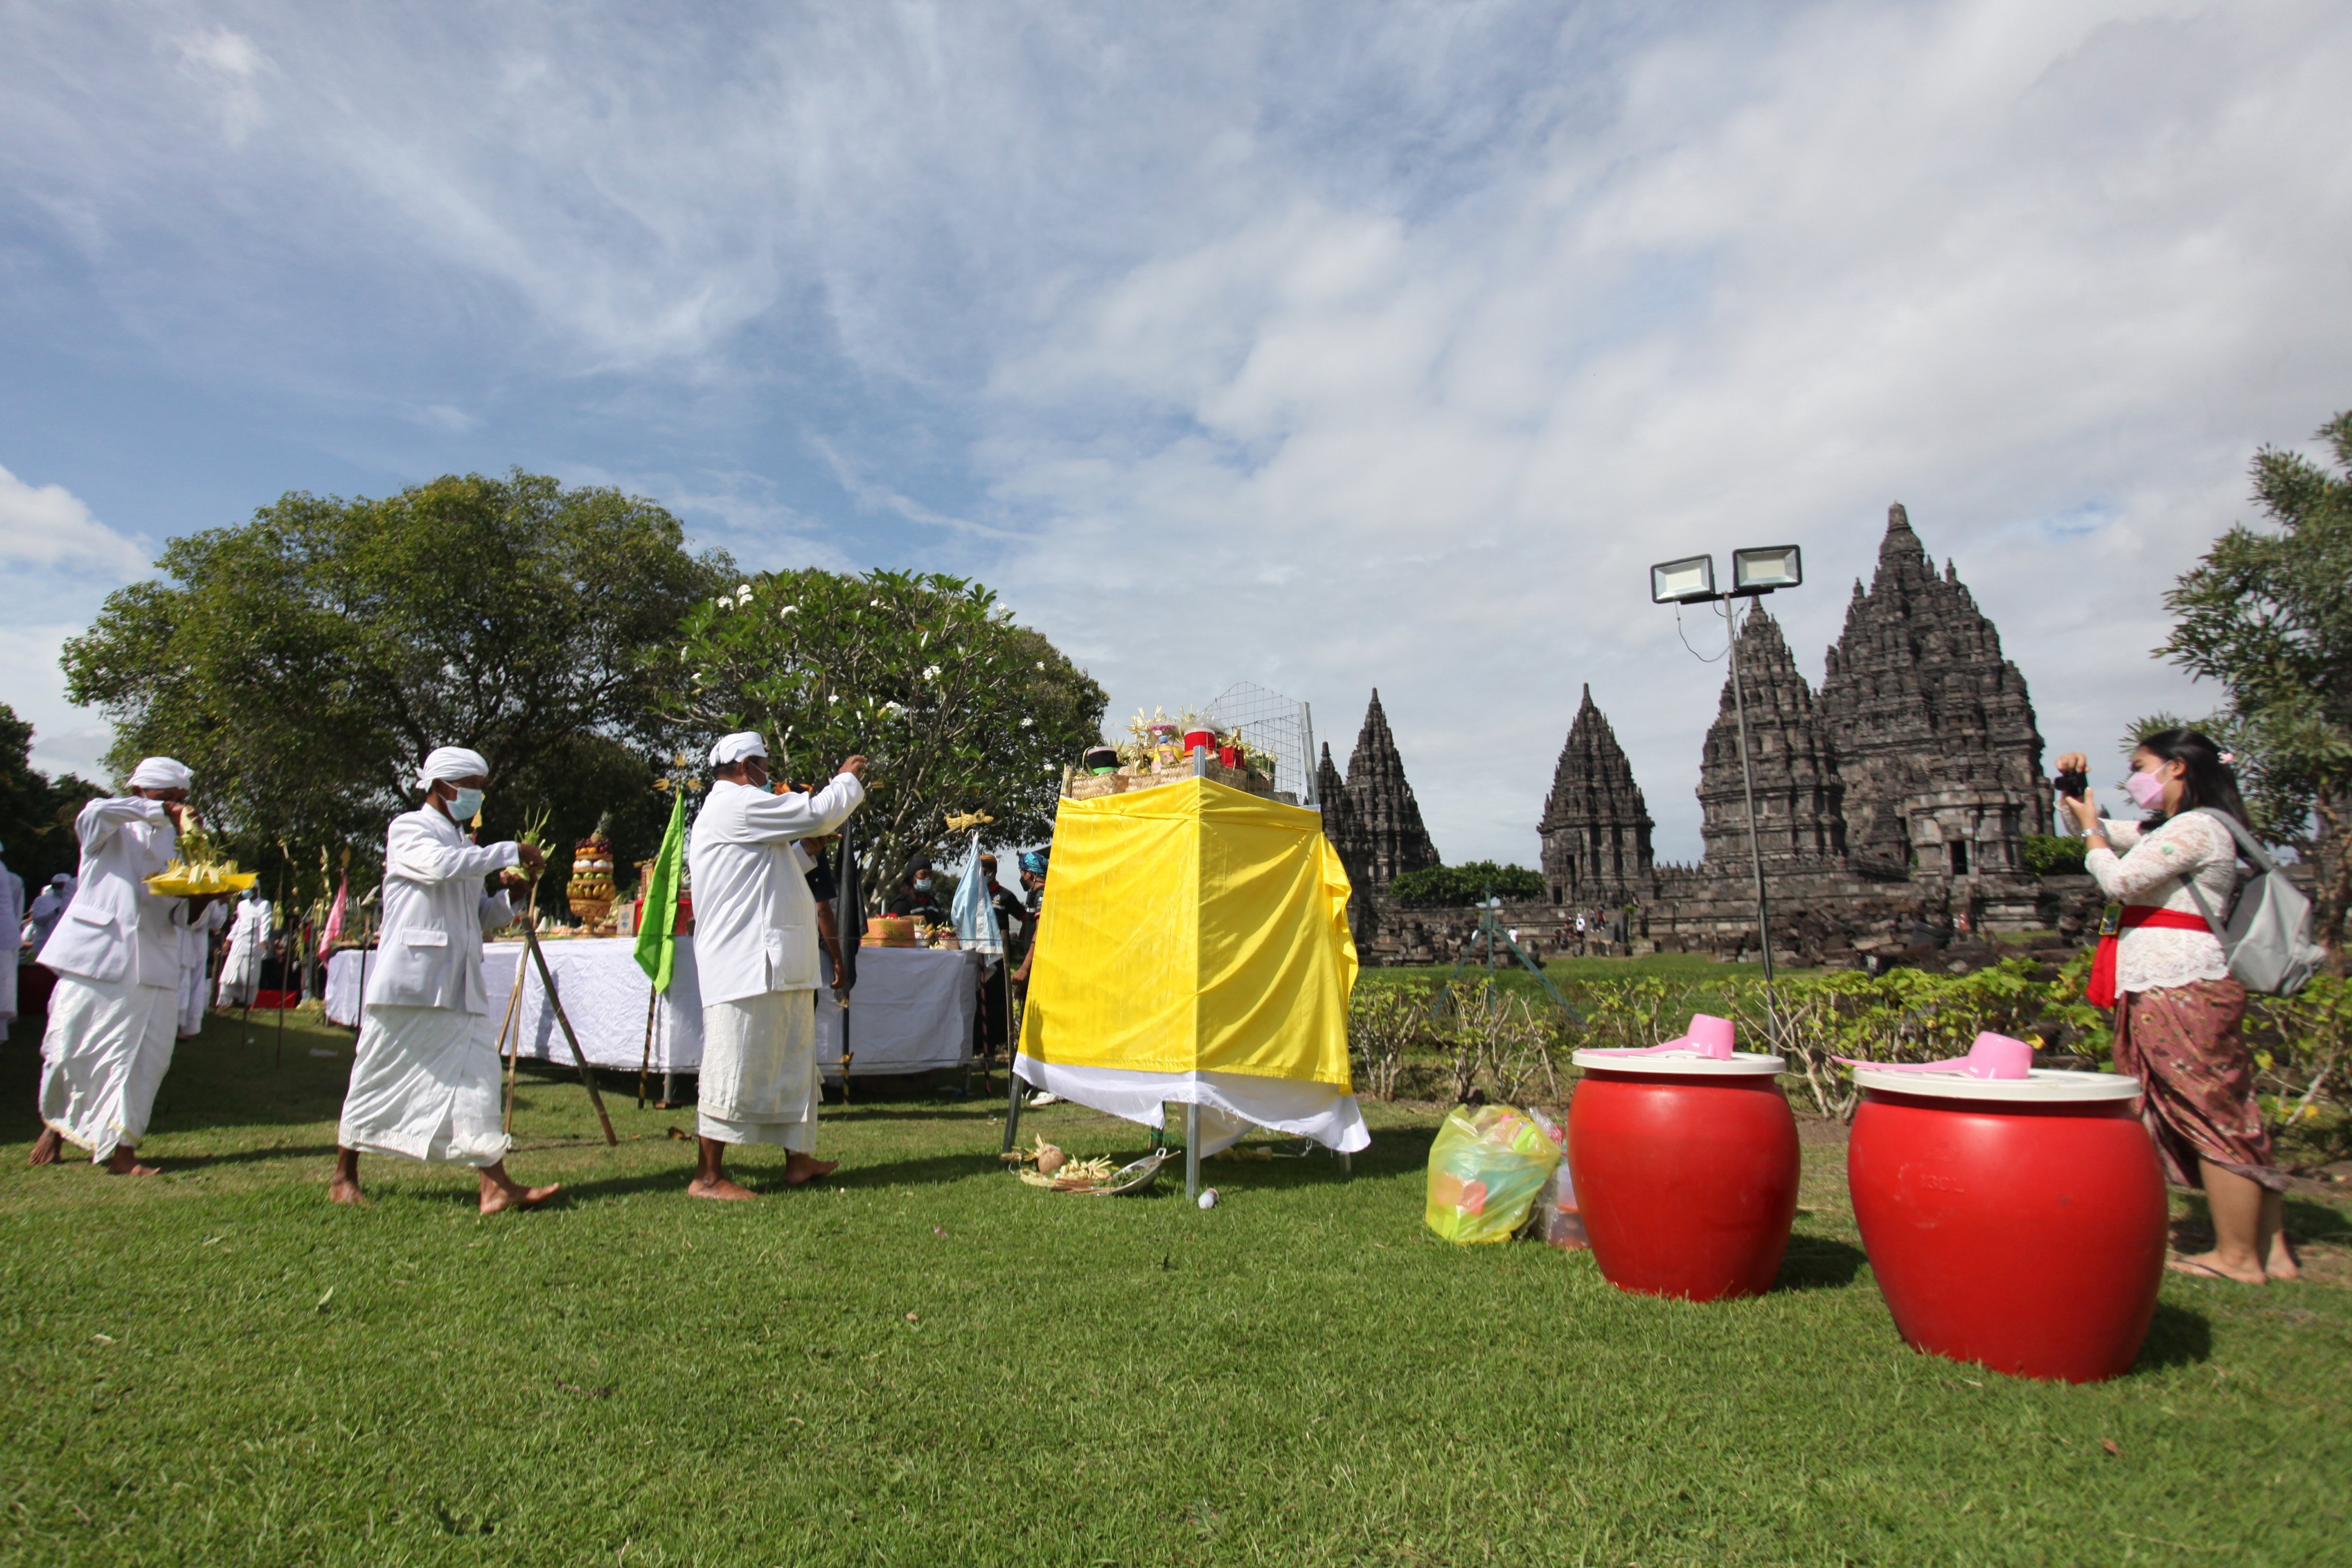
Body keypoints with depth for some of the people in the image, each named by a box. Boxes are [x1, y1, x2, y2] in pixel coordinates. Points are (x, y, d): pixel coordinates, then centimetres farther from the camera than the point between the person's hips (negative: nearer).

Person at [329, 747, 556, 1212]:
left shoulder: (465, 846, 21)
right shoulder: (409, 829, 0)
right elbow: (440, 866, -23)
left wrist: (509, 892, 3)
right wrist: (510, 852, -18)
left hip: (459, 986, 6)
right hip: (408, 979, -6)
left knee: (476, 1076, -3)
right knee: (378, 1078, 6)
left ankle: (497, 1185, -8)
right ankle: (344, 1177, 24)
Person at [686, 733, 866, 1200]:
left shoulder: (739, 809, 24)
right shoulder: (735, 804, -10)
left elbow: (776, 865, 30)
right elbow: (817, 812, -11)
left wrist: (810, 847, 18)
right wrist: (849, 779, 5)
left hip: (776, 964, 11)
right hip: (747, 963, -11)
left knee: (792, 1061, 14)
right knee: (736, 1065, -6)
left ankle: (798, 1159, 22)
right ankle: (707, 1176, 1)